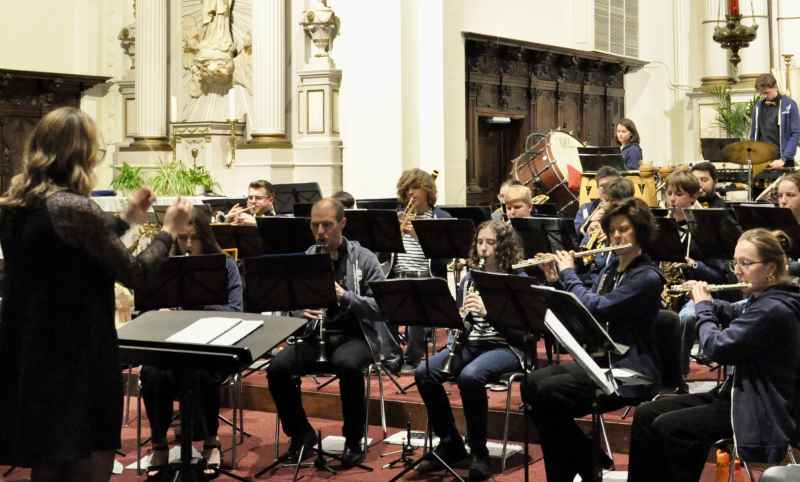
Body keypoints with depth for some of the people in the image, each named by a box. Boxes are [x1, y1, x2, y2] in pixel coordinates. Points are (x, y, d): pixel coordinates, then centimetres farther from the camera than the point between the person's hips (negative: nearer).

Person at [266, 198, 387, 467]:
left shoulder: (364, 258, -2)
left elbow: (381, 308, -8)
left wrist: (345, 296, -23)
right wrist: (300, 310, -15)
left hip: (354, 335, -3)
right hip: (315, 335, 3)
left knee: (347, 365, -36)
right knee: (277, 369, -22)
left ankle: (353, 440, -14)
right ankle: (301, 434, 1)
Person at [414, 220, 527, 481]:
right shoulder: (469, 278, 13)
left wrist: (488, 310, -26)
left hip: (506, 346, -5)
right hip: (471, 343, 6)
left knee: (469, 376, -36)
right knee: (424, 373, -19)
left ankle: (479, 452, -18)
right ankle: (449, 443, -4)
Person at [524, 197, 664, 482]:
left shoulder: (647, 277, -14)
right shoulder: (611, 268, 13)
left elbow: (595, 308, -24)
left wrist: (569, 273, -11)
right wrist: (556, 280, 5)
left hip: (630, 373, -9)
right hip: (599, 361, 9)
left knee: (548, 394, -23)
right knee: (532, 384, -10)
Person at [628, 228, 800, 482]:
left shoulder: (773, 310, -22)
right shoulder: (760, 301, 9)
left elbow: (718, 347, -25)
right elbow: (732, 314, 31)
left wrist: (703, 306, -8)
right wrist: (703, 297, 11)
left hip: (761, 409, -10)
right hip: (738, 392, 10)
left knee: (668, 426, -22)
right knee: (646, 414, 1)